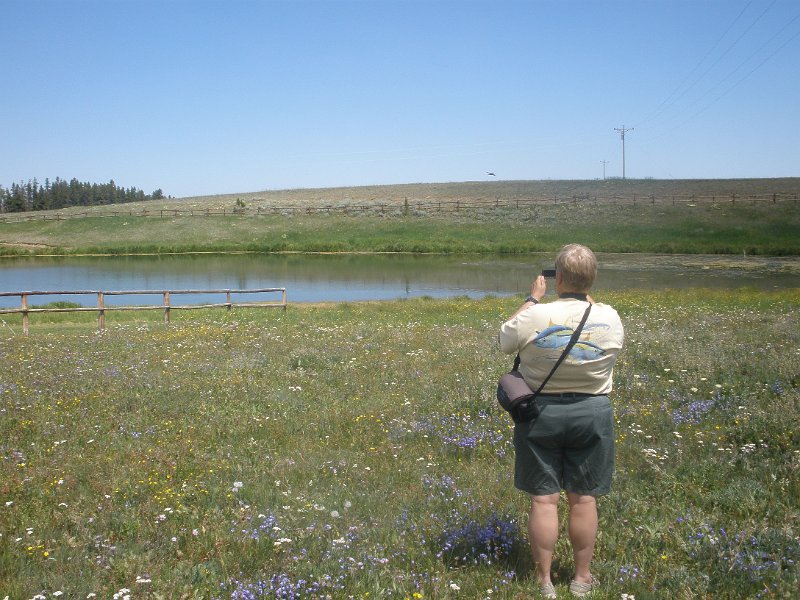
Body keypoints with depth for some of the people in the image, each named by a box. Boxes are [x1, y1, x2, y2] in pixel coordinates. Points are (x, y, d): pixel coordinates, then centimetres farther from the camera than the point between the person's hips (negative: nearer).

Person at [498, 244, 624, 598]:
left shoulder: (535, 317, -17)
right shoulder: (609, 319, -9)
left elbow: (504, 342, 4)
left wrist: (533, 298, 9)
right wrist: (585, 296, 18)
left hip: (540, 414, -1)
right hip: (592, 415, 2)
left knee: (543, 499, 7)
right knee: (583, 499, 11)